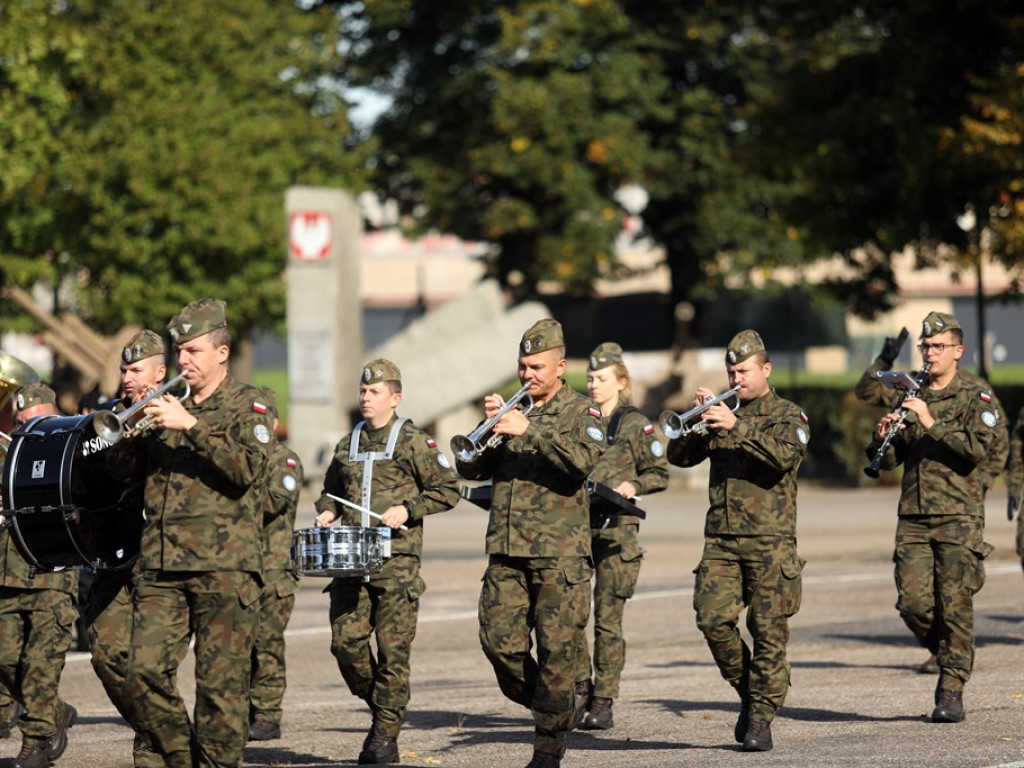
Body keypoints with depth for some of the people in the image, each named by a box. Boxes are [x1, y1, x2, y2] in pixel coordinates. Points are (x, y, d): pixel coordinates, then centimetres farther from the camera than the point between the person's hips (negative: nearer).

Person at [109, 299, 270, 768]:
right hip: (161, 565, 4)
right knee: (144, 675, -6)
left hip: (224, 566, -4)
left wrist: (190, 425, -18)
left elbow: (247, 468, -12)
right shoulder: (169, 404, 19)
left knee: (221, 683, -5)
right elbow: (125, 473, 18)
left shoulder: (245, 404, 5)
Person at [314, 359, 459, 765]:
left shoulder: (414, 442, 1)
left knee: (392, 648, -4)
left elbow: (448, 490, 1)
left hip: (396, 561, -5)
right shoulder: (347, 445, 16)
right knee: (345, 641, -5)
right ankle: (380, 708, 17)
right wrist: (327, 511, 10)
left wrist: (408, 509, -12)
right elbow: (331, 489, 31)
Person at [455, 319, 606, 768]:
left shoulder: (580, 412, 3)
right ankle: (567, 700, 19)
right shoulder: (511, 409, 17)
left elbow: (585, 460, -18)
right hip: (506, 552, 5)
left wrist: (530, 430, -24)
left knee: (557, 651, -6)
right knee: (500, 645, -3)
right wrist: (489, 425, -4)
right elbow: (470, 469, 12)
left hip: (559, 555, -5)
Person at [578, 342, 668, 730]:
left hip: (616, 527, -4)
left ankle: (603, 704, 0)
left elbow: (659, 474, 3)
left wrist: (632, 485, -13)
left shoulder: (635, 424, 2)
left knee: (608, 618, -3)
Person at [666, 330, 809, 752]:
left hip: (770, 540, -4)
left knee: (768, 629, -5)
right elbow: (679, 456, 9)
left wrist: (737, 426, -25)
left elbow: (785, 454, -17)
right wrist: (697, 420, -8)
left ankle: (762, 718, 1)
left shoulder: (787, 414, 4)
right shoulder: (722, 411, 16)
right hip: (721, 539, 4)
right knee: (713, 620, -8)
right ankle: (748, 693, 13)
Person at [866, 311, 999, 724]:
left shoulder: (976, 398, 2)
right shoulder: (910, 399, 17)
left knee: (955, 605, -7)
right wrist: (883, 438, -7)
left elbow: (977, 447, -14)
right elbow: (888, 460, 15)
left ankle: (952, 690, -1)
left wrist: (931, 423, -20)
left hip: (959, 518, -4)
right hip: (913, 517, 4)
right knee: (912, 603, -5)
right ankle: (948, 656, 21)